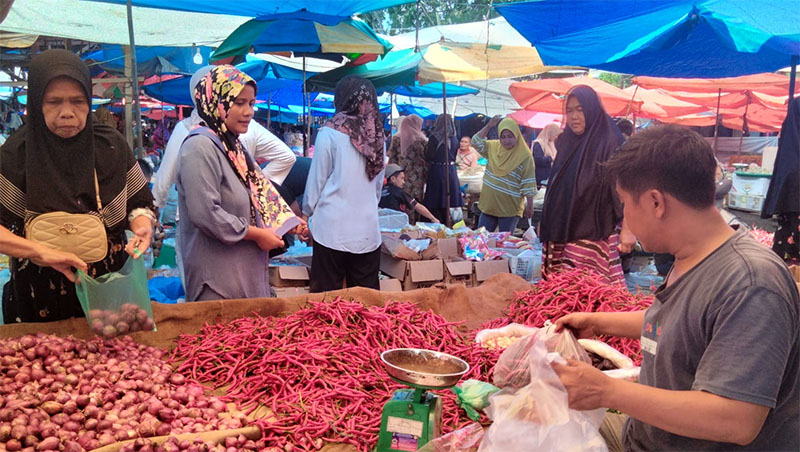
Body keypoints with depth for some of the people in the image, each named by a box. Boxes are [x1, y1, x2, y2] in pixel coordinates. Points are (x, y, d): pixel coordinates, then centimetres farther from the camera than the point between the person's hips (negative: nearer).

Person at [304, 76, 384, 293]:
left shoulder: (330, 132, -7)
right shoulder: (377, 135, 6)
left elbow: (317, 179, 0)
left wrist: (307, 212, 15)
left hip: (333, 228, -4)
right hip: (369, 230, 4)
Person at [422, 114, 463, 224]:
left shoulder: (434, 138, -12)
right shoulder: (454, 139, 4)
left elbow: (428, 158, -10)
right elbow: (454, 157, 13)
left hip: (437, 171, -5)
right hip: (451, 171, 5)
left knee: (435, 205, 1)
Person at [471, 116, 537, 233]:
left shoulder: (525, 156, -11)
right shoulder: (493, 147, 6)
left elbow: (528, 184, -12)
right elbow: (476, 142, 6)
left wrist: (529, 205, -13)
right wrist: (489, 126, -4)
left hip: (510, 209, -5)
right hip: (489, 204, 5)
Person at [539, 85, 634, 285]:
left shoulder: (610, 143, -7)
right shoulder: (567, 142, 14)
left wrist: (627, 229, -19)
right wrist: (545, 222, 21)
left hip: (593, 235, -6)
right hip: (561, 231, 6)